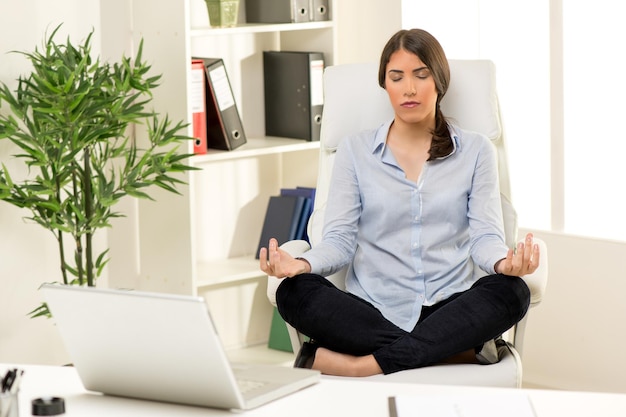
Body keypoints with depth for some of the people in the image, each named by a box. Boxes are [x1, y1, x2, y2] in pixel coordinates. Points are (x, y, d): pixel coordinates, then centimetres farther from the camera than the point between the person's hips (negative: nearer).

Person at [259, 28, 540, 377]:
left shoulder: (475, 151, 12)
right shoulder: (355, 151, 12)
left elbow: (485, 236, 2)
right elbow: (340, 240, 4)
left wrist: (505, 262, -23)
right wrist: (302, 264, -20)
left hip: (449, 310, 0)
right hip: (372, 313, 0)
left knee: (510, 292, -32)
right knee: (295, 292, -29)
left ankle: (361, 365, -35)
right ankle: (458, 350, -30)